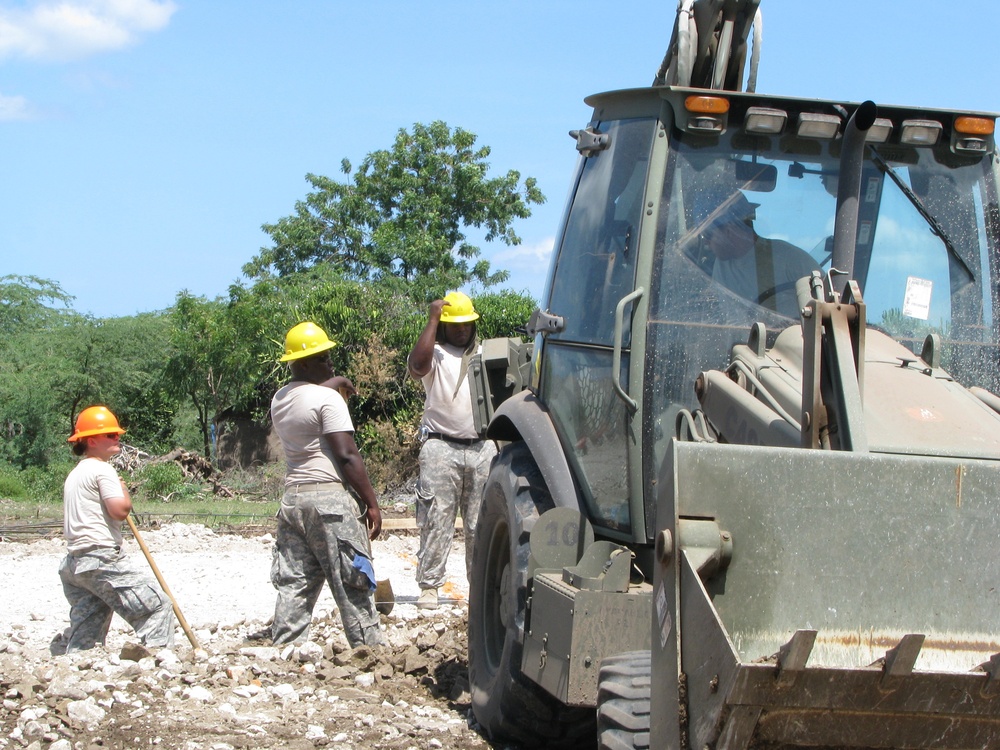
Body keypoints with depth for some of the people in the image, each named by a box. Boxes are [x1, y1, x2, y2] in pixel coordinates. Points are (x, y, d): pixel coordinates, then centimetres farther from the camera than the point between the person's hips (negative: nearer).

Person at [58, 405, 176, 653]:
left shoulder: (74, 474, 23)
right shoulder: (102, 469, -7)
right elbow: (120, 510, -18)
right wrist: (123, 489, 1)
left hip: (73, 564, 10)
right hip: (103, 559, -10)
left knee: (83, 641, 10)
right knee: (157, 604, -7)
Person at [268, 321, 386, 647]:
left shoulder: (280, 398, 12)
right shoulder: (328, 398, -11)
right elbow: (347, 456, -14)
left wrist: (334, 383, 28)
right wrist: (372, 503, -11)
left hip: (292, 497, 8)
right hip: (331, 497, -7)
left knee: (293, 584, 7)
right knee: (352, 586, -3)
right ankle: (370, 649, 0)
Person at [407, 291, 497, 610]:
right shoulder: (435, 353, 2)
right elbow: (417, 366, -21)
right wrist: (432, 319, -17)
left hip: (483, 448, 4)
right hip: (442, 449, -4)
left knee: (482, 523, 5)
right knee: (436, 521, -6)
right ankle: (429, 586, -2)